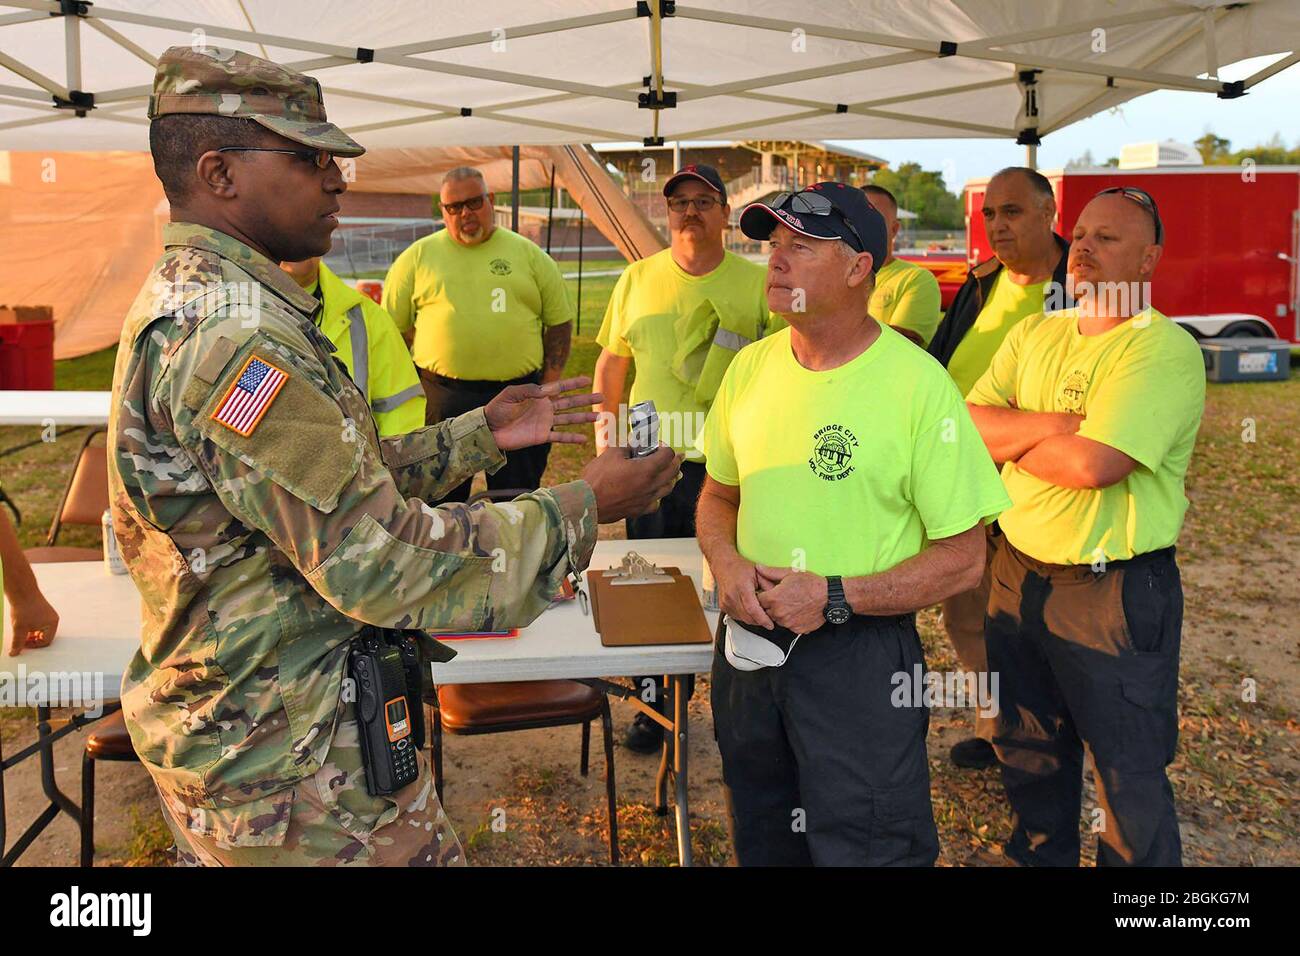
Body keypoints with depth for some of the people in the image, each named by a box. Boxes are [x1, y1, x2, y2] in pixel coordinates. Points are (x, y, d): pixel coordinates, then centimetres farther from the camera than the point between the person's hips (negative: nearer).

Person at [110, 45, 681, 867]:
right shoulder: (236, 336, -26)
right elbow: (377, 560, -28)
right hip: (296, 761, -10)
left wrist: (480, 435, 8)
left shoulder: (188, 302, 8)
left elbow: (338, 481, 12)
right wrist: (583, 510, -20)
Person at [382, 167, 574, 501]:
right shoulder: (417, 256, 6)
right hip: (441, 399, 0)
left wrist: (549, 384, 2)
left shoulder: (528, 254, 8)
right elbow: (392, 328, 9)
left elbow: (559, 322, 11)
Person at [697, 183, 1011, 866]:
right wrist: (727, 563, -7)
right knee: (762, 845, 23)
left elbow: (962, 559, -13)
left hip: (859, 659, -5)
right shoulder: (751, 366, 1)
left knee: (866, 849, 8)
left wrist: (834, 597, -21)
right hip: (749, 648, 6)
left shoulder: (919, 385, -15)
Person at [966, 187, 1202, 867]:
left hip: (1117, 593, -6)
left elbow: (1093, 463, -27)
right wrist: (1063, 422, -18)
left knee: (1129, 778, 9)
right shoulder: (1033, 335, 6)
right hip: (1019, 573, 7)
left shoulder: (1165, 349, -16)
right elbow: (969, 424, -5)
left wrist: (1012, 441, -9)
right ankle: (1037, 856, 45)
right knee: (1029, 750, 23)